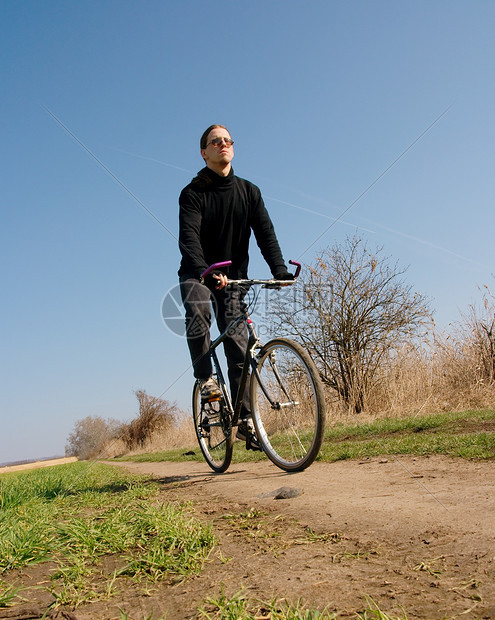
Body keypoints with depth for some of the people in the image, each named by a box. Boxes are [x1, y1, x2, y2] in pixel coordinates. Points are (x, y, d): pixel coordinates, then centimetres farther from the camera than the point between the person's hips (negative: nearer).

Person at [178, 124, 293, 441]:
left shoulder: (249, 192, 3)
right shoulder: (193, 193, -8)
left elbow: (266, 233, -8)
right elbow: (189, 239, -23)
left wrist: (280, 270, -25)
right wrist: (207, 273, -42)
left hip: (233, 276, 2)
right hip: (197, 275, -2)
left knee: (238, 344, -7)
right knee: (198, 310, -35)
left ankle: (245, 418, -2)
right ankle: (206, 377, -16)